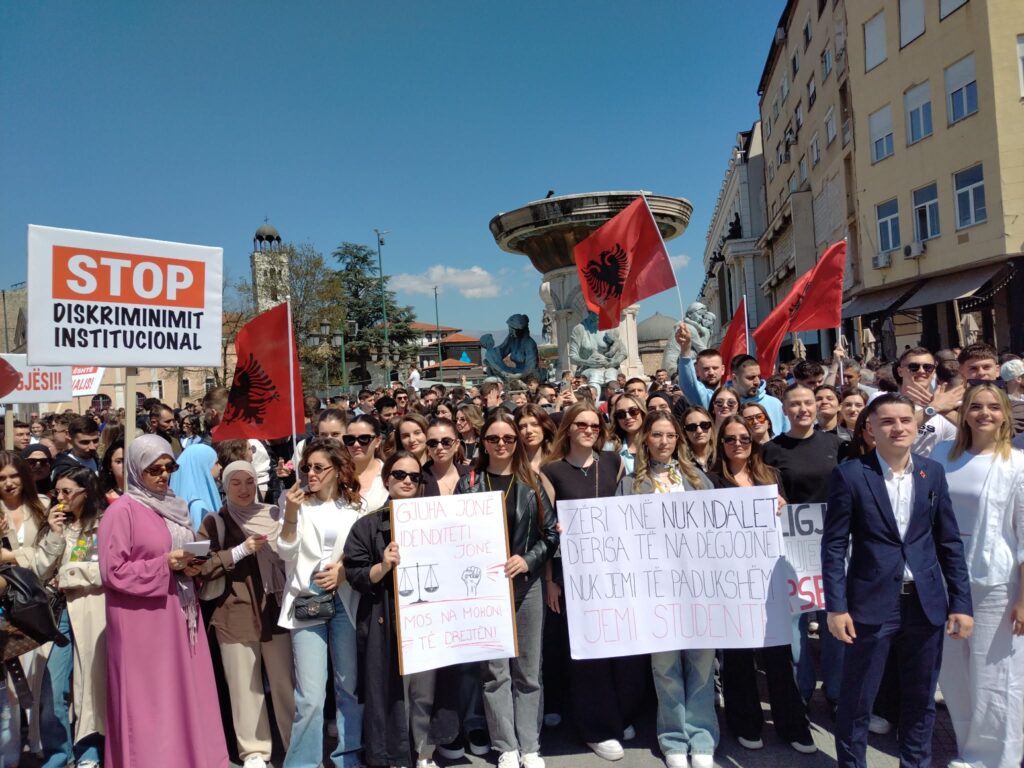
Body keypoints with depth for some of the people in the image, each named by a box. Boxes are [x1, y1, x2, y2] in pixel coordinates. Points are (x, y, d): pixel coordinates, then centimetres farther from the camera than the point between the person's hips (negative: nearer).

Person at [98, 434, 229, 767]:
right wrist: (165, 564, -20)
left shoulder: (175, 507, 12)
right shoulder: (122, 511, -9)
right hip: (143, 623, -7)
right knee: (150, 703, 0)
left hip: (180, 615, 7)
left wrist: (193, 566, 1)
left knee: (186, 695, 10)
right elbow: (113, 572, -13)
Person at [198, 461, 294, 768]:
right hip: (235, 616, 0)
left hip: (276, 610, 1)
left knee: (285, 683, 3)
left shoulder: (274, 515, 8)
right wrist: (241, 550, -13)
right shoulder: (213, 522, 4)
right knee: (245, 686, 5)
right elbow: (202, 567, -6)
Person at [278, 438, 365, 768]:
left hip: (346, 600, 2)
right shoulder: (298, 501, 0)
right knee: (310, 695, -3)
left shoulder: (356, 505, 3)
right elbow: (286, 554, -5)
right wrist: (291, 515, -17)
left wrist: (344, 569, -11)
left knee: (351, 686, 11)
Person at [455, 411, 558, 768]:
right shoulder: (469, 484, 1)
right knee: (494, 670, 5)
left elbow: (551, 533, 2)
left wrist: (527, 560, -12)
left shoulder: (532, 482, 4)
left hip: (526, 584, 1)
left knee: (527, 669, 9)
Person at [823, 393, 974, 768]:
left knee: (921, 699, 17)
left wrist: (961, 602, 3)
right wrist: (836, 607, -12)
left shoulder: (932, 471, 4)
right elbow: (834, 545, -8)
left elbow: (950, 541, 7)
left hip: (926, 602, 4)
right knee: (856, 700, 7)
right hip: (871, 602, -4)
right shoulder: (849, 474, -8)